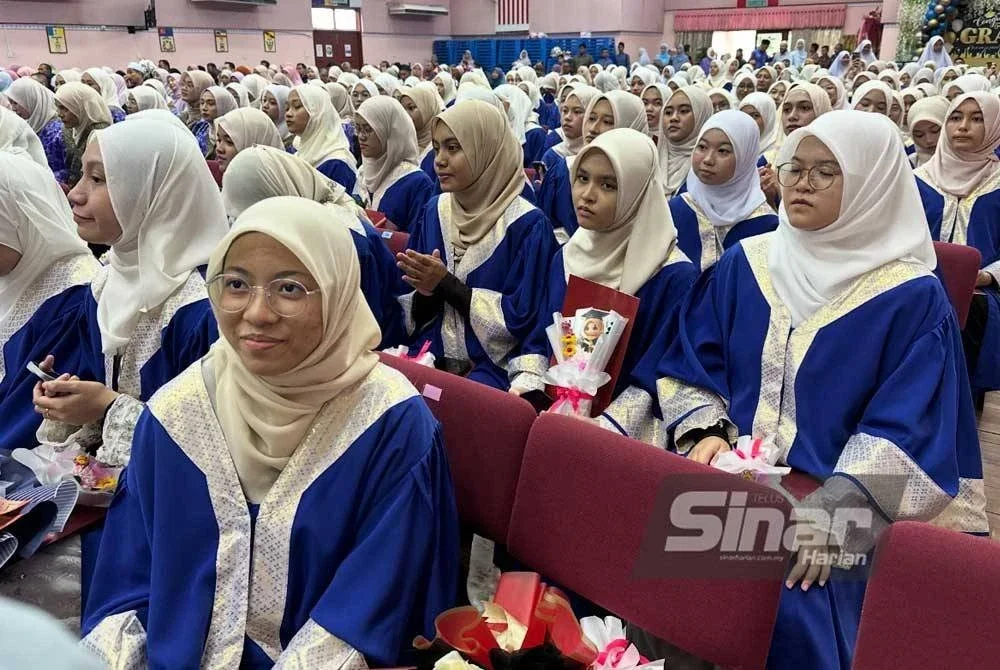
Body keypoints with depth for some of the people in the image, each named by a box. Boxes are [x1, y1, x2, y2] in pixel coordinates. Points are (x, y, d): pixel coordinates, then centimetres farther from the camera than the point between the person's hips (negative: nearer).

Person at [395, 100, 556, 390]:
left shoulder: (528, 224, -9)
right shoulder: (434, 211, 8)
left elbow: (520, 317, -13)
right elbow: (414, 313, 13)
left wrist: (445, 283, -14)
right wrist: (425, 293, -11)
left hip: (494, 367, -5)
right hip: (431, 358, 5)